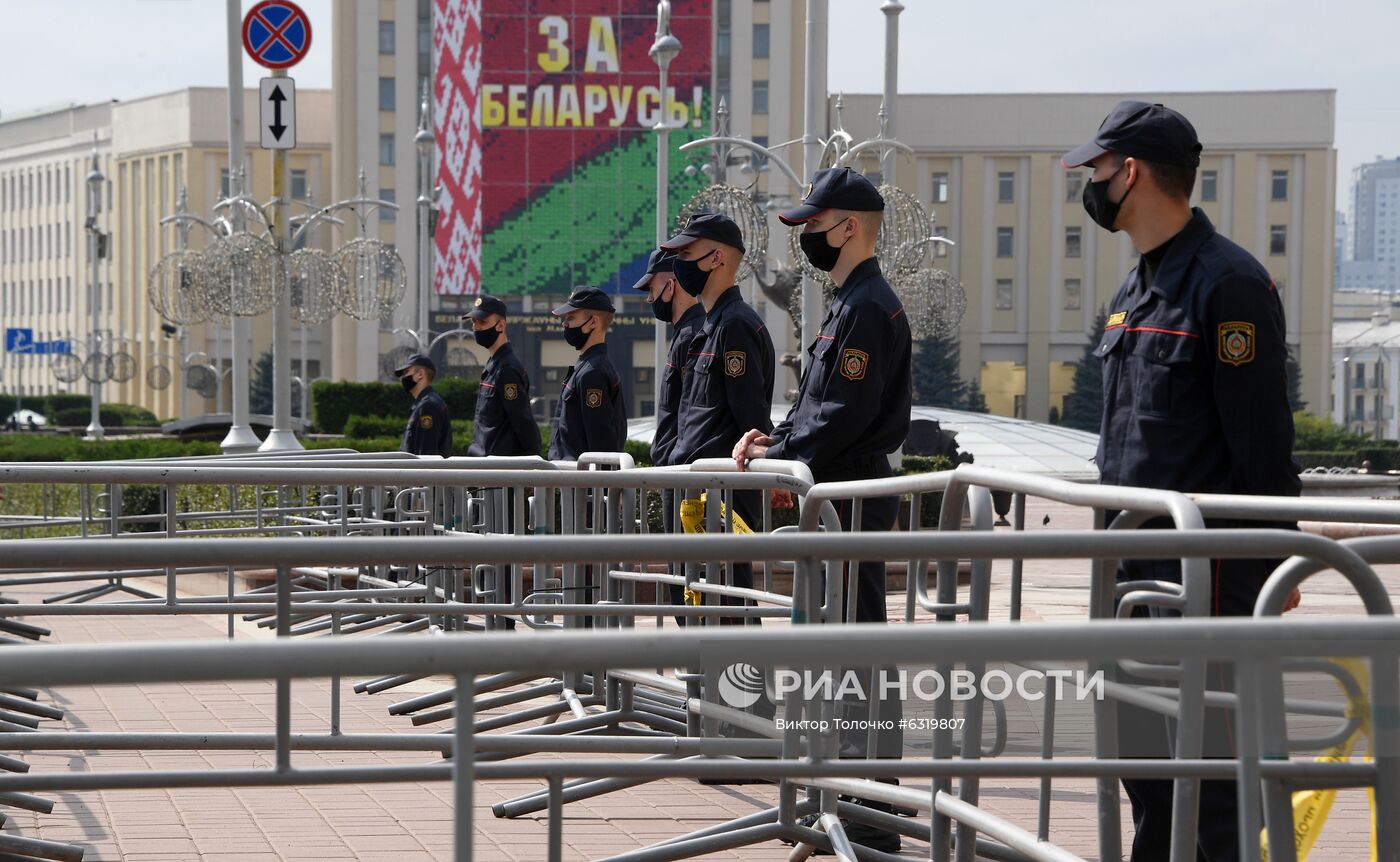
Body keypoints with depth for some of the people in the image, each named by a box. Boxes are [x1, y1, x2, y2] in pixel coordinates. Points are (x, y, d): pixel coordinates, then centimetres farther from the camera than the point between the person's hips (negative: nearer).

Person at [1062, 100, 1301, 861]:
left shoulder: (1227, 282, -12)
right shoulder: (1132, 296, 16)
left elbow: (1263, 440, -14)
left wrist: (1274, 564, -15)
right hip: (1133, 558, 9)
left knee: (1205, 749, -7)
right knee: (1138, 748, 13)